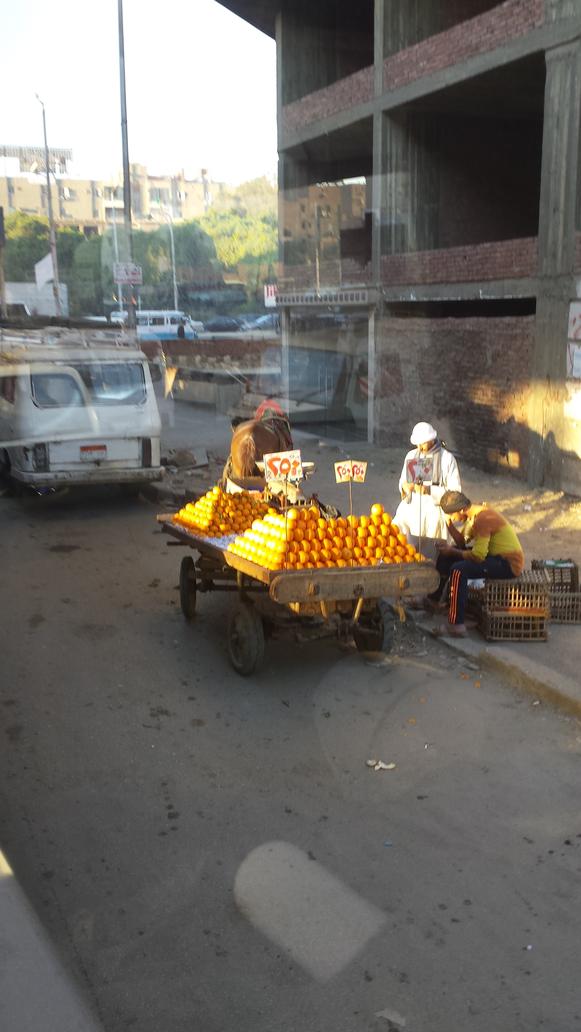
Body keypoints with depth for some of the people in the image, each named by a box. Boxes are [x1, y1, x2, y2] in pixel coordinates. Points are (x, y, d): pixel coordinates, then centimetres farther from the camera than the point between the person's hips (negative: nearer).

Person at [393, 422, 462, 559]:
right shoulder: (411, 455, 12)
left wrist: (429, 490, -19)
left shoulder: (446, 458, -3)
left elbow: (455, 491, -5)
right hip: (409, 508, 5)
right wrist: (404, 485, -3)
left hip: (432, 511, -4)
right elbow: (402, 480, 23)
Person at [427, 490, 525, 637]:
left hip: (509, 564, -10)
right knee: (445, 555, 14)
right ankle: (434, 598, 27)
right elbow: (462, 542, 8)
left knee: (458, 570, -29)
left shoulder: (482, 519, -25)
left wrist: (453, 552, -14)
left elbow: (478, 556, -28)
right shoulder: (474, 515, 6)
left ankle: (456, 624, -28)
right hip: (496, 556, 10)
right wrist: (449, 523, -4)